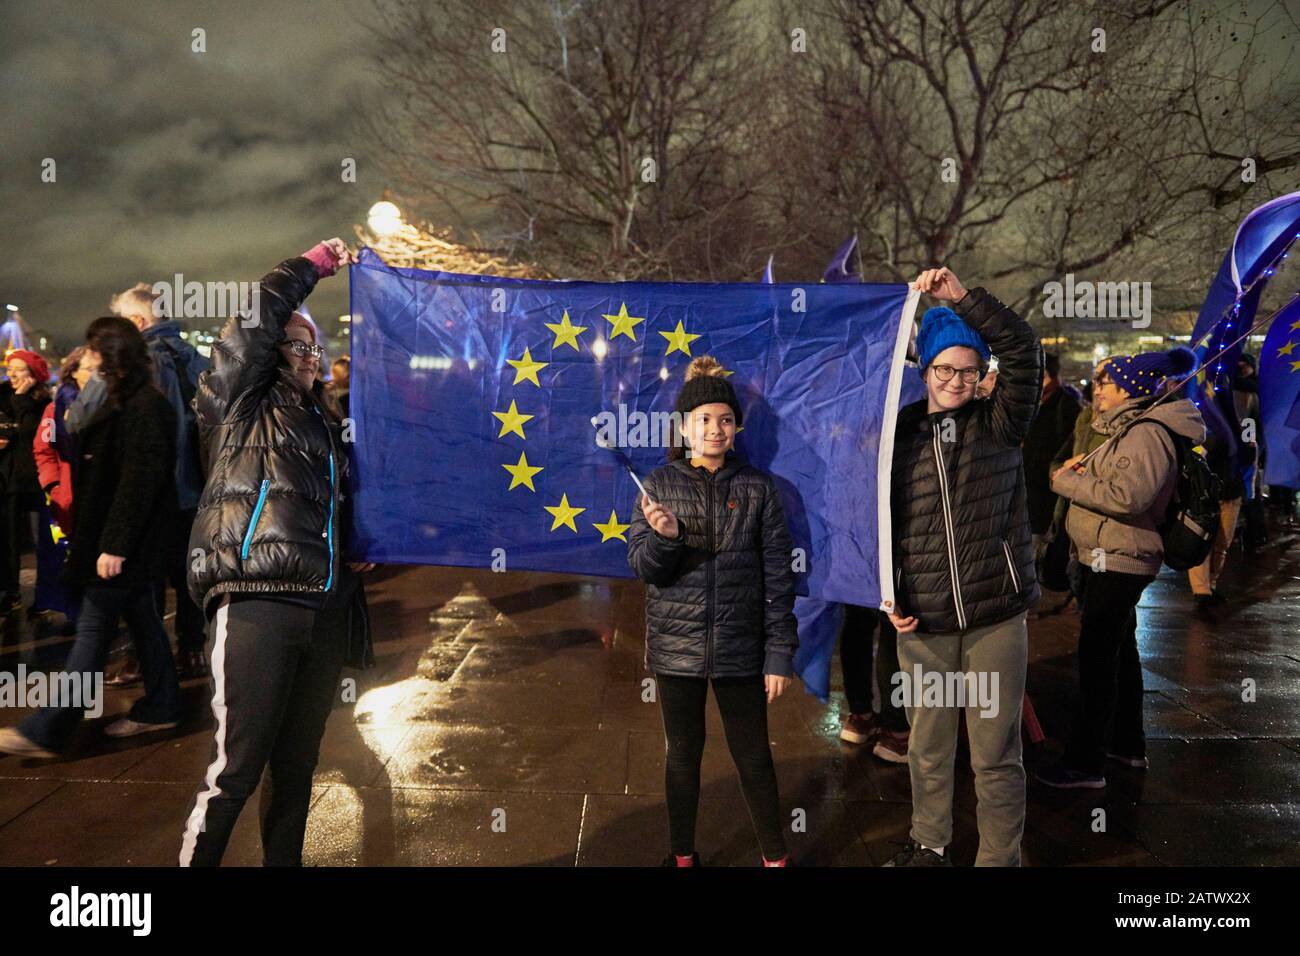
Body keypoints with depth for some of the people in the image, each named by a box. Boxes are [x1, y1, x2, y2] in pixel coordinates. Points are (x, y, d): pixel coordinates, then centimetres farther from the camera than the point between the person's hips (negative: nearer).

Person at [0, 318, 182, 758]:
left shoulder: (145, 407, -17)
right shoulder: (123, 402, 14)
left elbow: (139, 479, -22)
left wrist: (115, 545, -23)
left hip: (122, 540, -10)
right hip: (121, 537, 10)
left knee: (93, 628, -4)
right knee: (141, 618, 14)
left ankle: (47, 730, 2)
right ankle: (159, 708, 24)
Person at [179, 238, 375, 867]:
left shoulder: (325, 424, 23)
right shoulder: (239, 407, 6)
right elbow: (254, 322, -7)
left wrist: (357, 551, 14)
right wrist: (313, 265, 3)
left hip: (324, 611, 6)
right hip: (257, 603, -6)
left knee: (297, 762, 13)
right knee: (237, 766, -7)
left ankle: (284, 862, 26)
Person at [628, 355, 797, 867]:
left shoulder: (757, 488, -2)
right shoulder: (660, 484, 0)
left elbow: (778, 575, -2)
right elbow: (644, 568, -4)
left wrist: (780, 652, -5)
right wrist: (664, 536, -25)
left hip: (740, 649, -1)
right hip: (676, 646, 1)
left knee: (753, 756, 8)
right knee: (683, 753, 14)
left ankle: (775, 856, 26)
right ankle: (682, 854, 32)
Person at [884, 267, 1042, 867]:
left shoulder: (1000, 425, 1)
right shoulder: (899, 434, 4)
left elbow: (1023, 350, -13)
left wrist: (961, 296, -18)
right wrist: (888, 593, -2)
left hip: (996, 617, -1)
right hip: (922, 623, 2)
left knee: (996, 756, 6)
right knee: (928, 749, 16)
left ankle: (999, 859, 24)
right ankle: (929, 846, 38)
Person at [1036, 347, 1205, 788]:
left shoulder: (1146, 433, -19)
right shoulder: (1131, 427, 15)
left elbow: (1129, 495, -30)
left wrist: (1068, 481, -20)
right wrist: (1086, 470, 3)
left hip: (1118, 561, -11)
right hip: (1114, 558, 11)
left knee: (1097, 656, -8)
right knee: (1119, 650, 19)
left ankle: (1086, 763, -3)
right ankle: (1127, 743, 33)